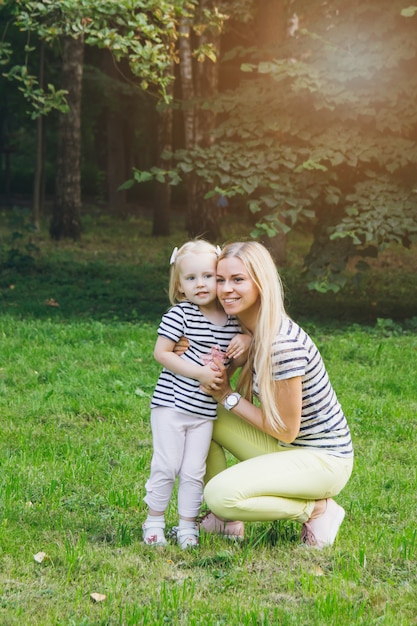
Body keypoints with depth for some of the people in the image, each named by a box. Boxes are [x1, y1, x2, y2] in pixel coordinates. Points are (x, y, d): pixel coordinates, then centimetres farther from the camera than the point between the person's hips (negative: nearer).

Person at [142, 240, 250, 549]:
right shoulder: (180, 315, -10)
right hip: (171, 404, -4)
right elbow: (161, 353, -12)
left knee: (194, 471, 6)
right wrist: (199, 373, -18)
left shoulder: (232, 319, 5)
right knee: (166, 466, 0)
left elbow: (235, 363, 17)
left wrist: (245, 341, -5)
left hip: (205, 411, 4)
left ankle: (188, 524, 18)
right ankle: (154, 521, 16)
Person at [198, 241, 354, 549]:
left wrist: (228, 397, -13)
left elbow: (286, 430, -21)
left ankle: (318, 509, -3)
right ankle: (227, 520, 8)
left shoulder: (283, 344, -27)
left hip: (324, 460, -9)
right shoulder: (248, 330, 0)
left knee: (221, 494, -24)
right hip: (288, 448, 9)